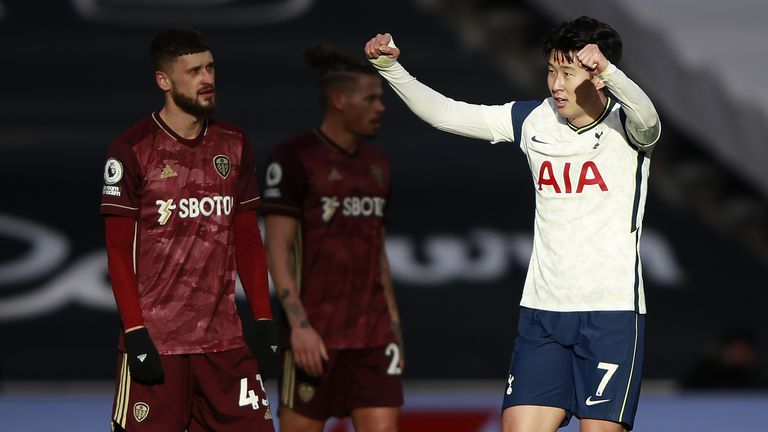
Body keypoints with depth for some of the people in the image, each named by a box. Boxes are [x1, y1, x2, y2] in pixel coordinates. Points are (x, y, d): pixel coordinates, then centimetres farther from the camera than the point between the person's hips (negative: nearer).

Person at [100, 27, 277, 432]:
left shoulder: (233, 144, 11)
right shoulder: (132, 150, -5)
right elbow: (118, 250, -6)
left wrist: (263, 321, 9)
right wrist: (135, 334, -13)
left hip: (224, 338, 5)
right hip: (156, 340, -5)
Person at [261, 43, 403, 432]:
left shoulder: (376, 162, 14)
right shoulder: (294, 158, -7)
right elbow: (278, 249, -11)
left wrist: (393, 324, 15)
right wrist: (299, 324, -19)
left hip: (373, 333, 6)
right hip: (314, 334, -6)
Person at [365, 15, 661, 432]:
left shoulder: (625, 123, -7)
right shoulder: (532, 120, 7)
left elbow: (646, 117, -31)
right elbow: (445, 113, 10)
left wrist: (608, 70, -51)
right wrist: (390, 68, -4)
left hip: (611, 311, -4)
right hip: (542, 311, 5)